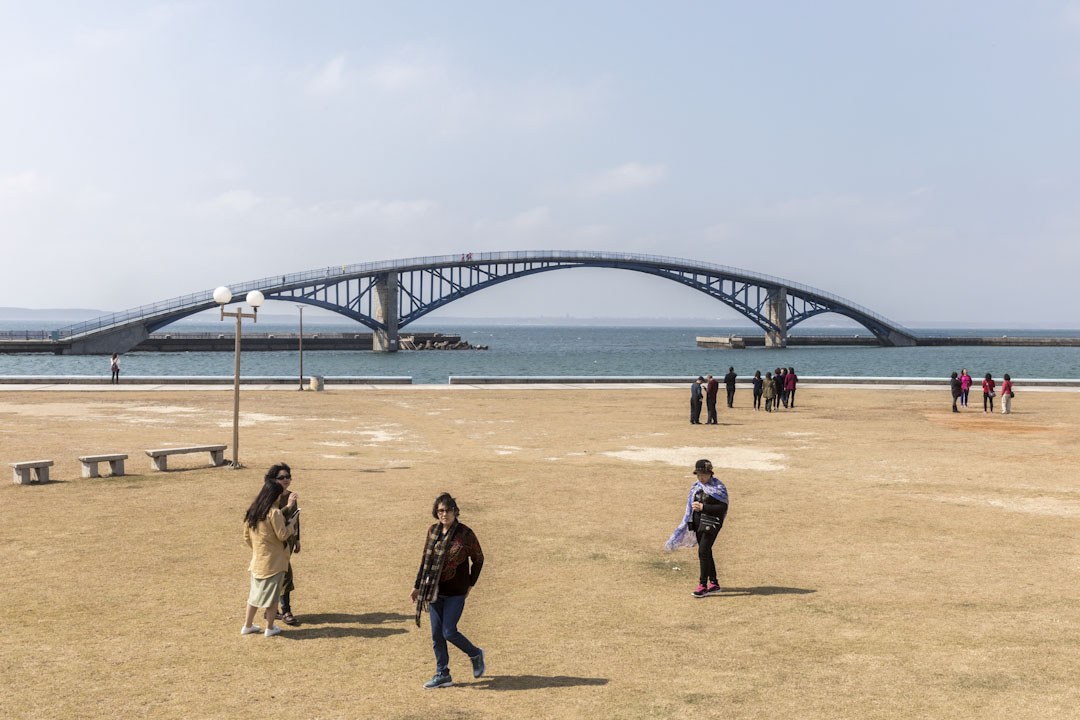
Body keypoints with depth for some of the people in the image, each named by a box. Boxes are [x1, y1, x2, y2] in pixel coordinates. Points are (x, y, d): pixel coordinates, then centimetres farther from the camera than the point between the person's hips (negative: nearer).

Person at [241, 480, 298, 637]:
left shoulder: (251, 512, 6)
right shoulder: (274, 512, -17)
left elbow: (247, 537, 12)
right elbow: (282, 535, -16)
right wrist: (292, 522, -3)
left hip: (257, 559, 7)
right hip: (273, 561, -7)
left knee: (255, 592, 17)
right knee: (273, 593, 5)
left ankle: (247, 626, 21)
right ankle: (270, 628, 12)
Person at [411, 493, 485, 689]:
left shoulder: (465, 533, -10)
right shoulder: (433, 531, 3)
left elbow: (478, 559, 2)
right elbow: (425, 560, 12)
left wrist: (470, 584, 4)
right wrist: (417, 586, 12)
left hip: (456, 592, -5)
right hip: (434, 590, 5)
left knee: (449, 632, -8)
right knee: (436, 634, 6)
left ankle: (476, 654, 19)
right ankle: (442, 675, 19)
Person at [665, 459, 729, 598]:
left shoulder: (718, 487, -9)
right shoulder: (696, 486, 12)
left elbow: (723, 507, -15)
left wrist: (703, 507, -19)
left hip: (711, 522, -7)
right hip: (698, 522, 7)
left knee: (703, 552, -13)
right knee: (706, 552, 11)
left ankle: (702, 585, -8)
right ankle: (714, 584, 21)